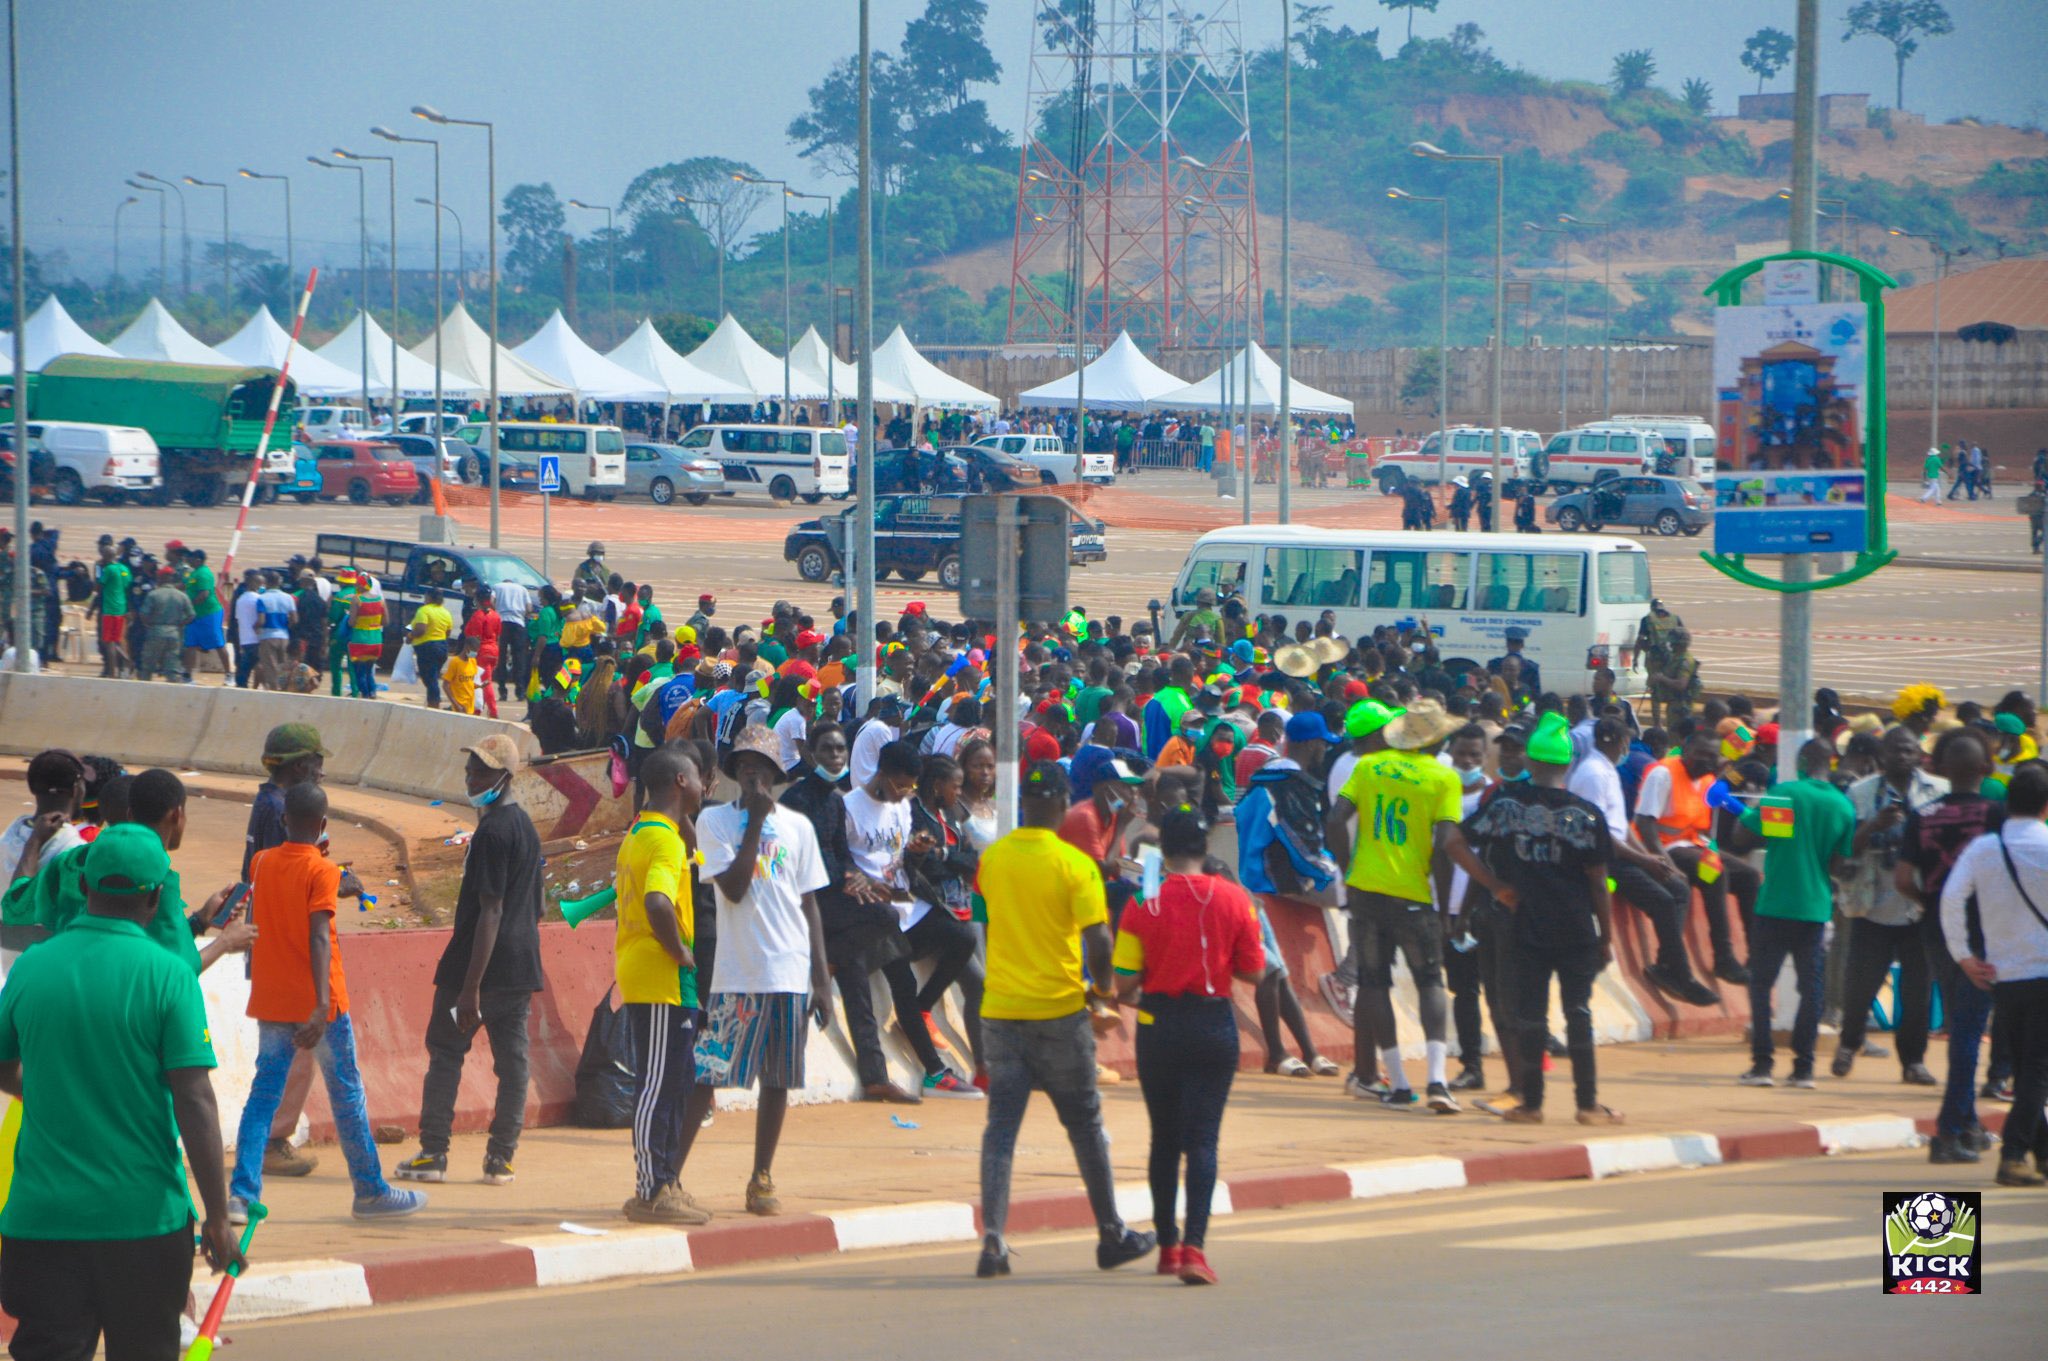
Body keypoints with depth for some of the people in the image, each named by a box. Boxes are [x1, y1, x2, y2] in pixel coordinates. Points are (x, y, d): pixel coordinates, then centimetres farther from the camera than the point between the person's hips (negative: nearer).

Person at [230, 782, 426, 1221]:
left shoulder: (261, 863, 4)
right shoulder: (322, 871, -12)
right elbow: (319, 938, -22)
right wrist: (322, 1007, -28)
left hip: (270, 1001, 5)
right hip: (316, 1002, -5)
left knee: (263, 1094, 4)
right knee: (346, 1094, 7)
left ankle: (242, 1194, -9)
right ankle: (370, 1191, 17)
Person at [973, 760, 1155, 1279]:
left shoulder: (992, 858, 3)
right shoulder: (1075, 865, -11)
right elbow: (1097, 942, -17)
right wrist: (1104, 992, 1)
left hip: (1000, 1009, 3)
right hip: (1059, 1011, -3)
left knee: (1001, 1125, 2)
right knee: (1085, 1124, 11)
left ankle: (992, 1236, -13)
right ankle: (1112, 1235, 21)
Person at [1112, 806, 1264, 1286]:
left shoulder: (1144, 904, -7)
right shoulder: (1234, 899, -4)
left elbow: (1125, 983, -7)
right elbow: (1253, 971, 1)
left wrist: (1132, 996, 16)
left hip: (1159, 1026, 0)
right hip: (1214, 1025, 0)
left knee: (1164, 1138, 15)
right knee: (1202, 1138, -1)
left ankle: (1168, 1245, 24)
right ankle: (1193, 1246, -17)